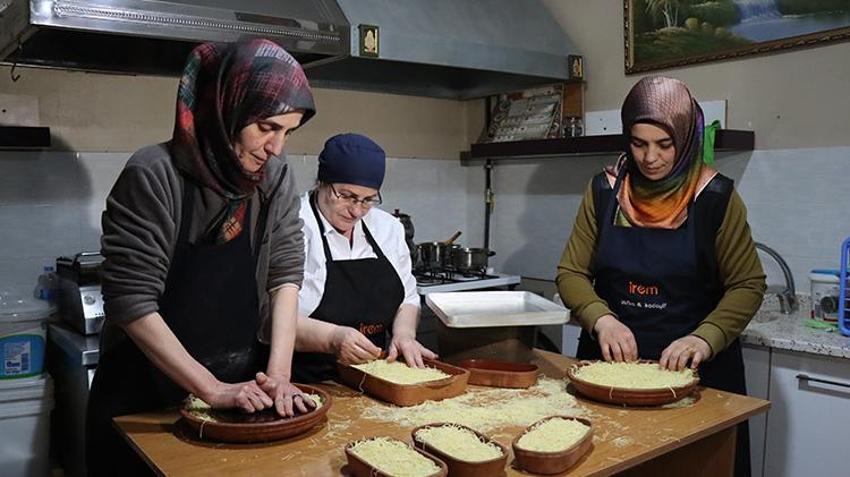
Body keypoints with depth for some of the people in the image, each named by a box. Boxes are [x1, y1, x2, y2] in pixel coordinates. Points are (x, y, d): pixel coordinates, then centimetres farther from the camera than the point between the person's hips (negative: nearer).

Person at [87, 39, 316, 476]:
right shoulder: (154, 176, -19)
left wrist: (279, 373, -17)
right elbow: (130, 301, -21)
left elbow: (285, 275, -5)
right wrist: (214, 390, -22)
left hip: (243, 386, 5)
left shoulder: (276, 178, -4)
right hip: (145, 399, -4)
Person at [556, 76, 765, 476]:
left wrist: (705, 338, -20)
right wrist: (602, 319, -19)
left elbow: (747, 284, -4)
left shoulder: (715, 198, -8)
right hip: (610, 362, 2)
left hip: (693, 369, -2)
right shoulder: (604, 192, -2)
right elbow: (571, 273, -1)